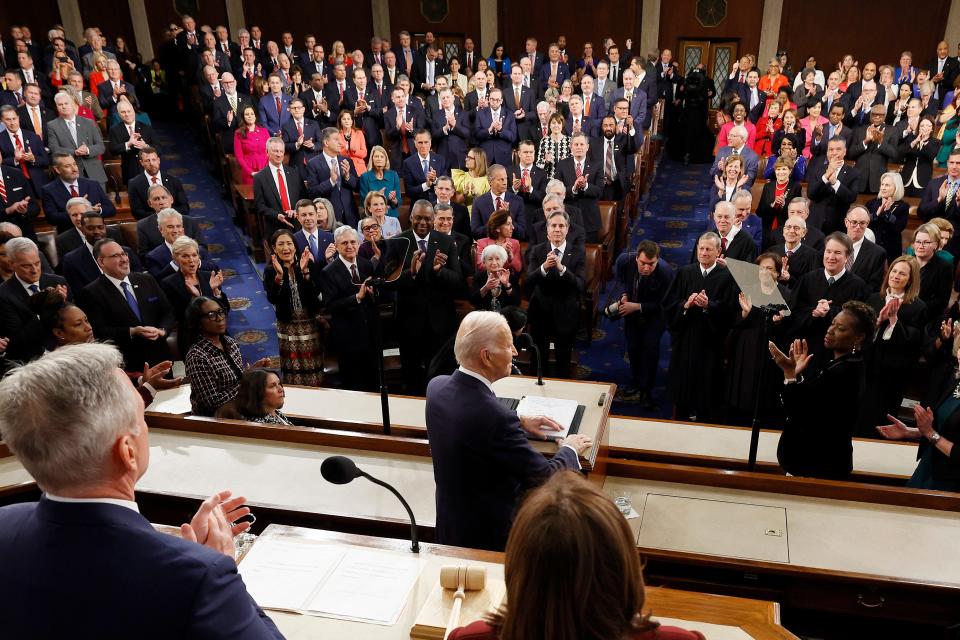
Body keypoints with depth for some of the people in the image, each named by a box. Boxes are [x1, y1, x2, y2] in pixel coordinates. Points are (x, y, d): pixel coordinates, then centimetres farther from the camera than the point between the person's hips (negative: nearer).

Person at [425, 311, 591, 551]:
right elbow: (546, 478, -21)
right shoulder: (495, 415, -33)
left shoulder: (437, 386, -9)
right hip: (490, 536, -8)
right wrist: (569, 451, -2)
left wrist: (518, 422, 8)